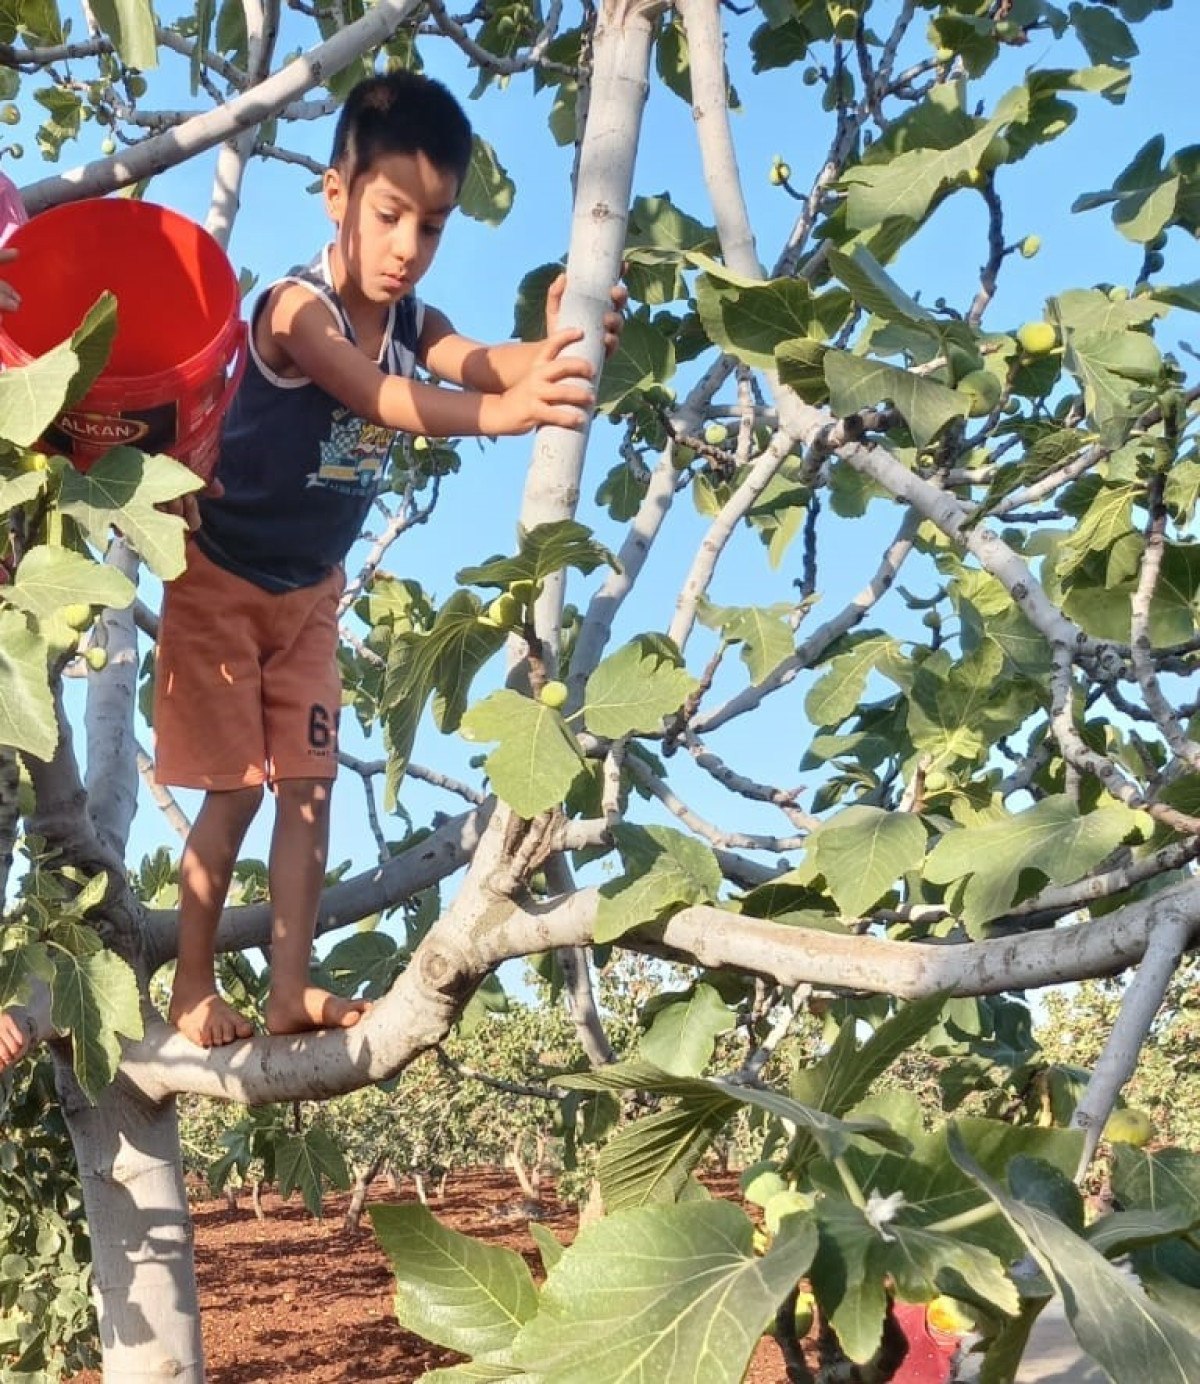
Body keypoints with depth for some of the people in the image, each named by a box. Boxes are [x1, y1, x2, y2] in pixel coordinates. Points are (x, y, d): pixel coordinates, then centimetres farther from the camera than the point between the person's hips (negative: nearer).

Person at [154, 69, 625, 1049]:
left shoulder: (414, 322, -6)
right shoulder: (296, 309, -27)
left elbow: (483, 362, -27)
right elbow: (378, 397, -46)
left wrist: (555, 352, -51)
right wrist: (504, 411, -64)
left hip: (311, 589, 7)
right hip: (221, 581, -6)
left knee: (309, 786, 5)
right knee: (234, 792, -3)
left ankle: (291, 989, 12)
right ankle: (193, 988, 12)